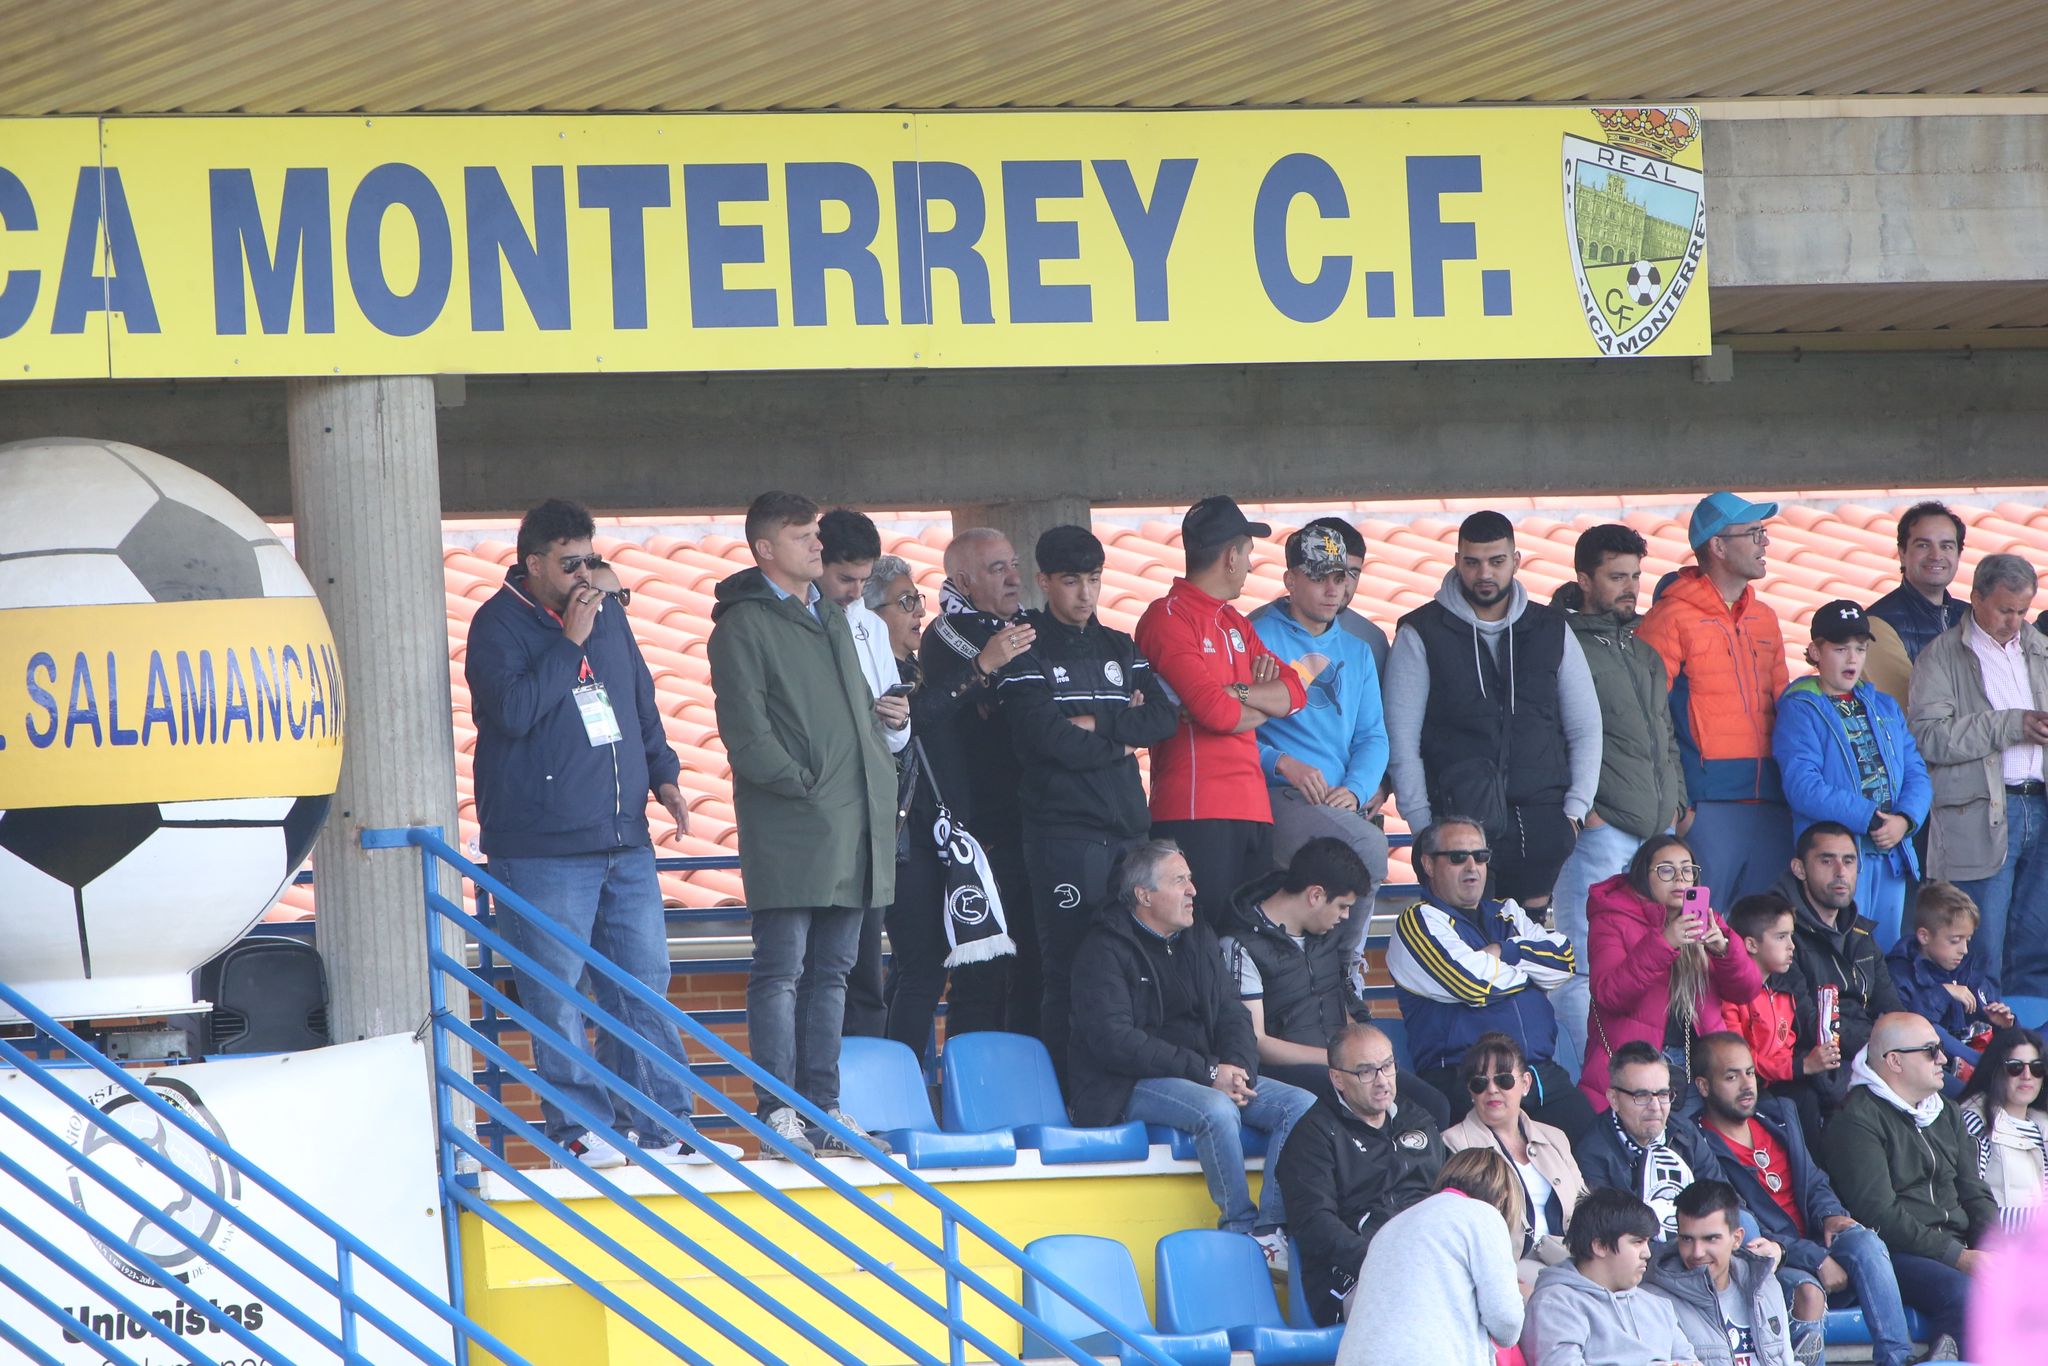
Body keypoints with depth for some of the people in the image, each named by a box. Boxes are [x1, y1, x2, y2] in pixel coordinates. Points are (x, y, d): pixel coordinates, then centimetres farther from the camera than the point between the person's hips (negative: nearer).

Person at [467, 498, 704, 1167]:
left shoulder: (607, 615, 14)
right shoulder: (499, 624, -6)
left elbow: (641, 701, 26)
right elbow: (513, 710, -20)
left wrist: (661, 773, 17)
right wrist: (569, 643, -17)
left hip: (624, 837, 6)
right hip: (543, 847, -6)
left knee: (645, 983, 6)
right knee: (556, 994, -6)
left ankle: (665, 1126, 10)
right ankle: (578, 1130, -1)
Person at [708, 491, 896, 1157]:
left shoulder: (830, 617, 20)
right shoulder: (744, 626, -5)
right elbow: (746, 733, -11)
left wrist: (883, 774, 13)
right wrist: (803, 784, -14)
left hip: (855, 826, 8)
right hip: (788, 828, -8)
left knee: (831, 970, 9)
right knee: (781, 970, -7)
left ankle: (823, 1105, 12)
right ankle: (777, 1110, -7)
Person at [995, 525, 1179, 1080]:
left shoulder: (1120, 649, 18)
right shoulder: (1027, 653, 0)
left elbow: (1165, 716, 5)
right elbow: (1045, 737, -13)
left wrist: (1096, 726, -8)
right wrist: (1121, 739, -1)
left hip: (1128, 826, 5)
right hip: (1063, 831, -5)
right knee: (1068, 972, -7)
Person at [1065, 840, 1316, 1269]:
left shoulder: (1199, 940, 18)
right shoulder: (1104, 951, -6)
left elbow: (1232, 1016, 16)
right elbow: (1114, 1041, -17)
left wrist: (1238, 1068, -9)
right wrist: (1207, 1072, -20)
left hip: (1210, 1076, 7)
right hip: (1131, 1087, -7)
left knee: (1300, 1104, -15)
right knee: (1217, 1110, -36)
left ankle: (1271, 1228, -26)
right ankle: (1242, 1231, -26)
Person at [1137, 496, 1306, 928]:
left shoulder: (1233, 621, 22)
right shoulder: (1169, 618, -7)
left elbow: (1294, 692, 12)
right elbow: (1214, 710, -17)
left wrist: (1240, 692, -7)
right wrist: (1264, 702, 3)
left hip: (1251, 808, 9)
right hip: (1195, 812, -9)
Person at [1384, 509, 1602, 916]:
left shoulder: (1552, 631, 12)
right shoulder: (1422, 635, 4)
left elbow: (1586, 728, 16)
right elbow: (1401, 740, 1)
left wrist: (1575, 810, 5)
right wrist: (1422, 824, -5)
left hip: (1541, 822, 3)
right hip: (1457, 818, -3)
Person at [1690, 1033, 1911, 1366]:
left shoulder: (1779, 1114, 16)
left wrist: (1830, 1214, -3)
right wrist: (1816, 1260, -19)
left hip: (1814, 1238, 6)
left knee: (1865, 1243, -25)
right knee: (1807, 1291, -36)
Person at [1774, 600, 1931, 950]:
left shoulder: (1885, 708, 16)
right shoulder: (1800, 709, -4)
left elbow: (1916, 773, 10)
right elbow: (1803, 787, -15)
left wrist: (1905, 820, -11)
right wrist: (1870, 819, -18)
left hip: (1891, 854, 6)